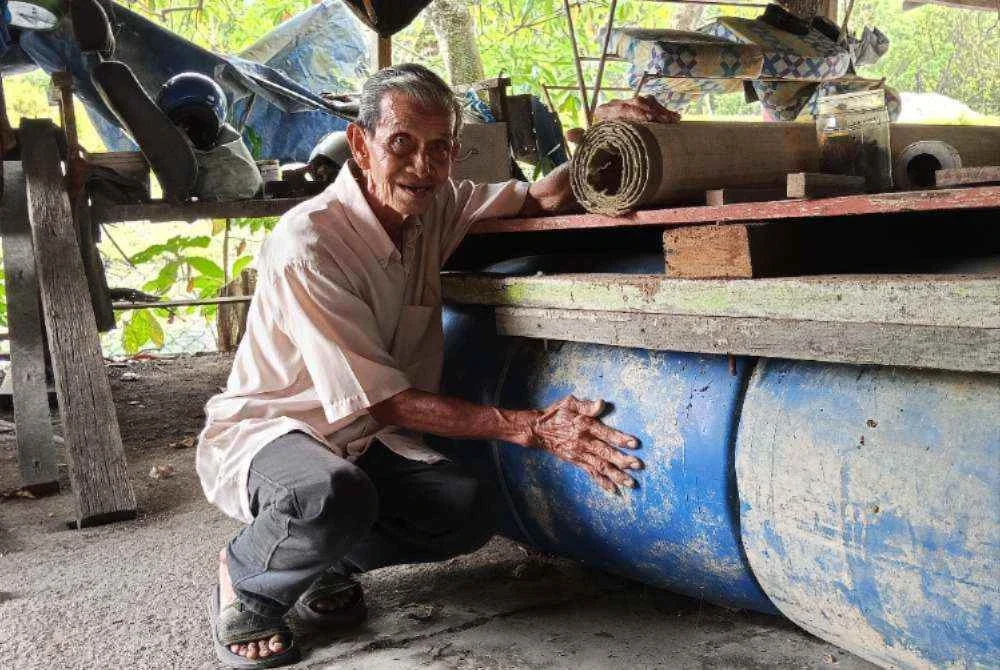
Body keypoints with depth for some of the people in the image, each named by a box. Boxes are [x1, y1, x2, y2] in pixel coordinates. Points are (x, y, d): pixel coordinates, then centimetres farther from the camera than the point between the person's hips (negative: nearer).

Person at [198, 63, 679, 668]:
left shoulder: (435, 205, -5)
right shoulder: (306, 247, -26)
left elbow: (542, 200, 8)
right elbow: (386, 403, -26)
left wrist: (602, 130, -12)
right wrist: (532, 427, -29)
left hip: (357, 437, 6)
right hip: (262, 432, -6)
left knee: (469, 512, -20)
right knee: (334, 494, -40)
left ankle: (325, 564, 7)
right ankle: (244, 581, -5)